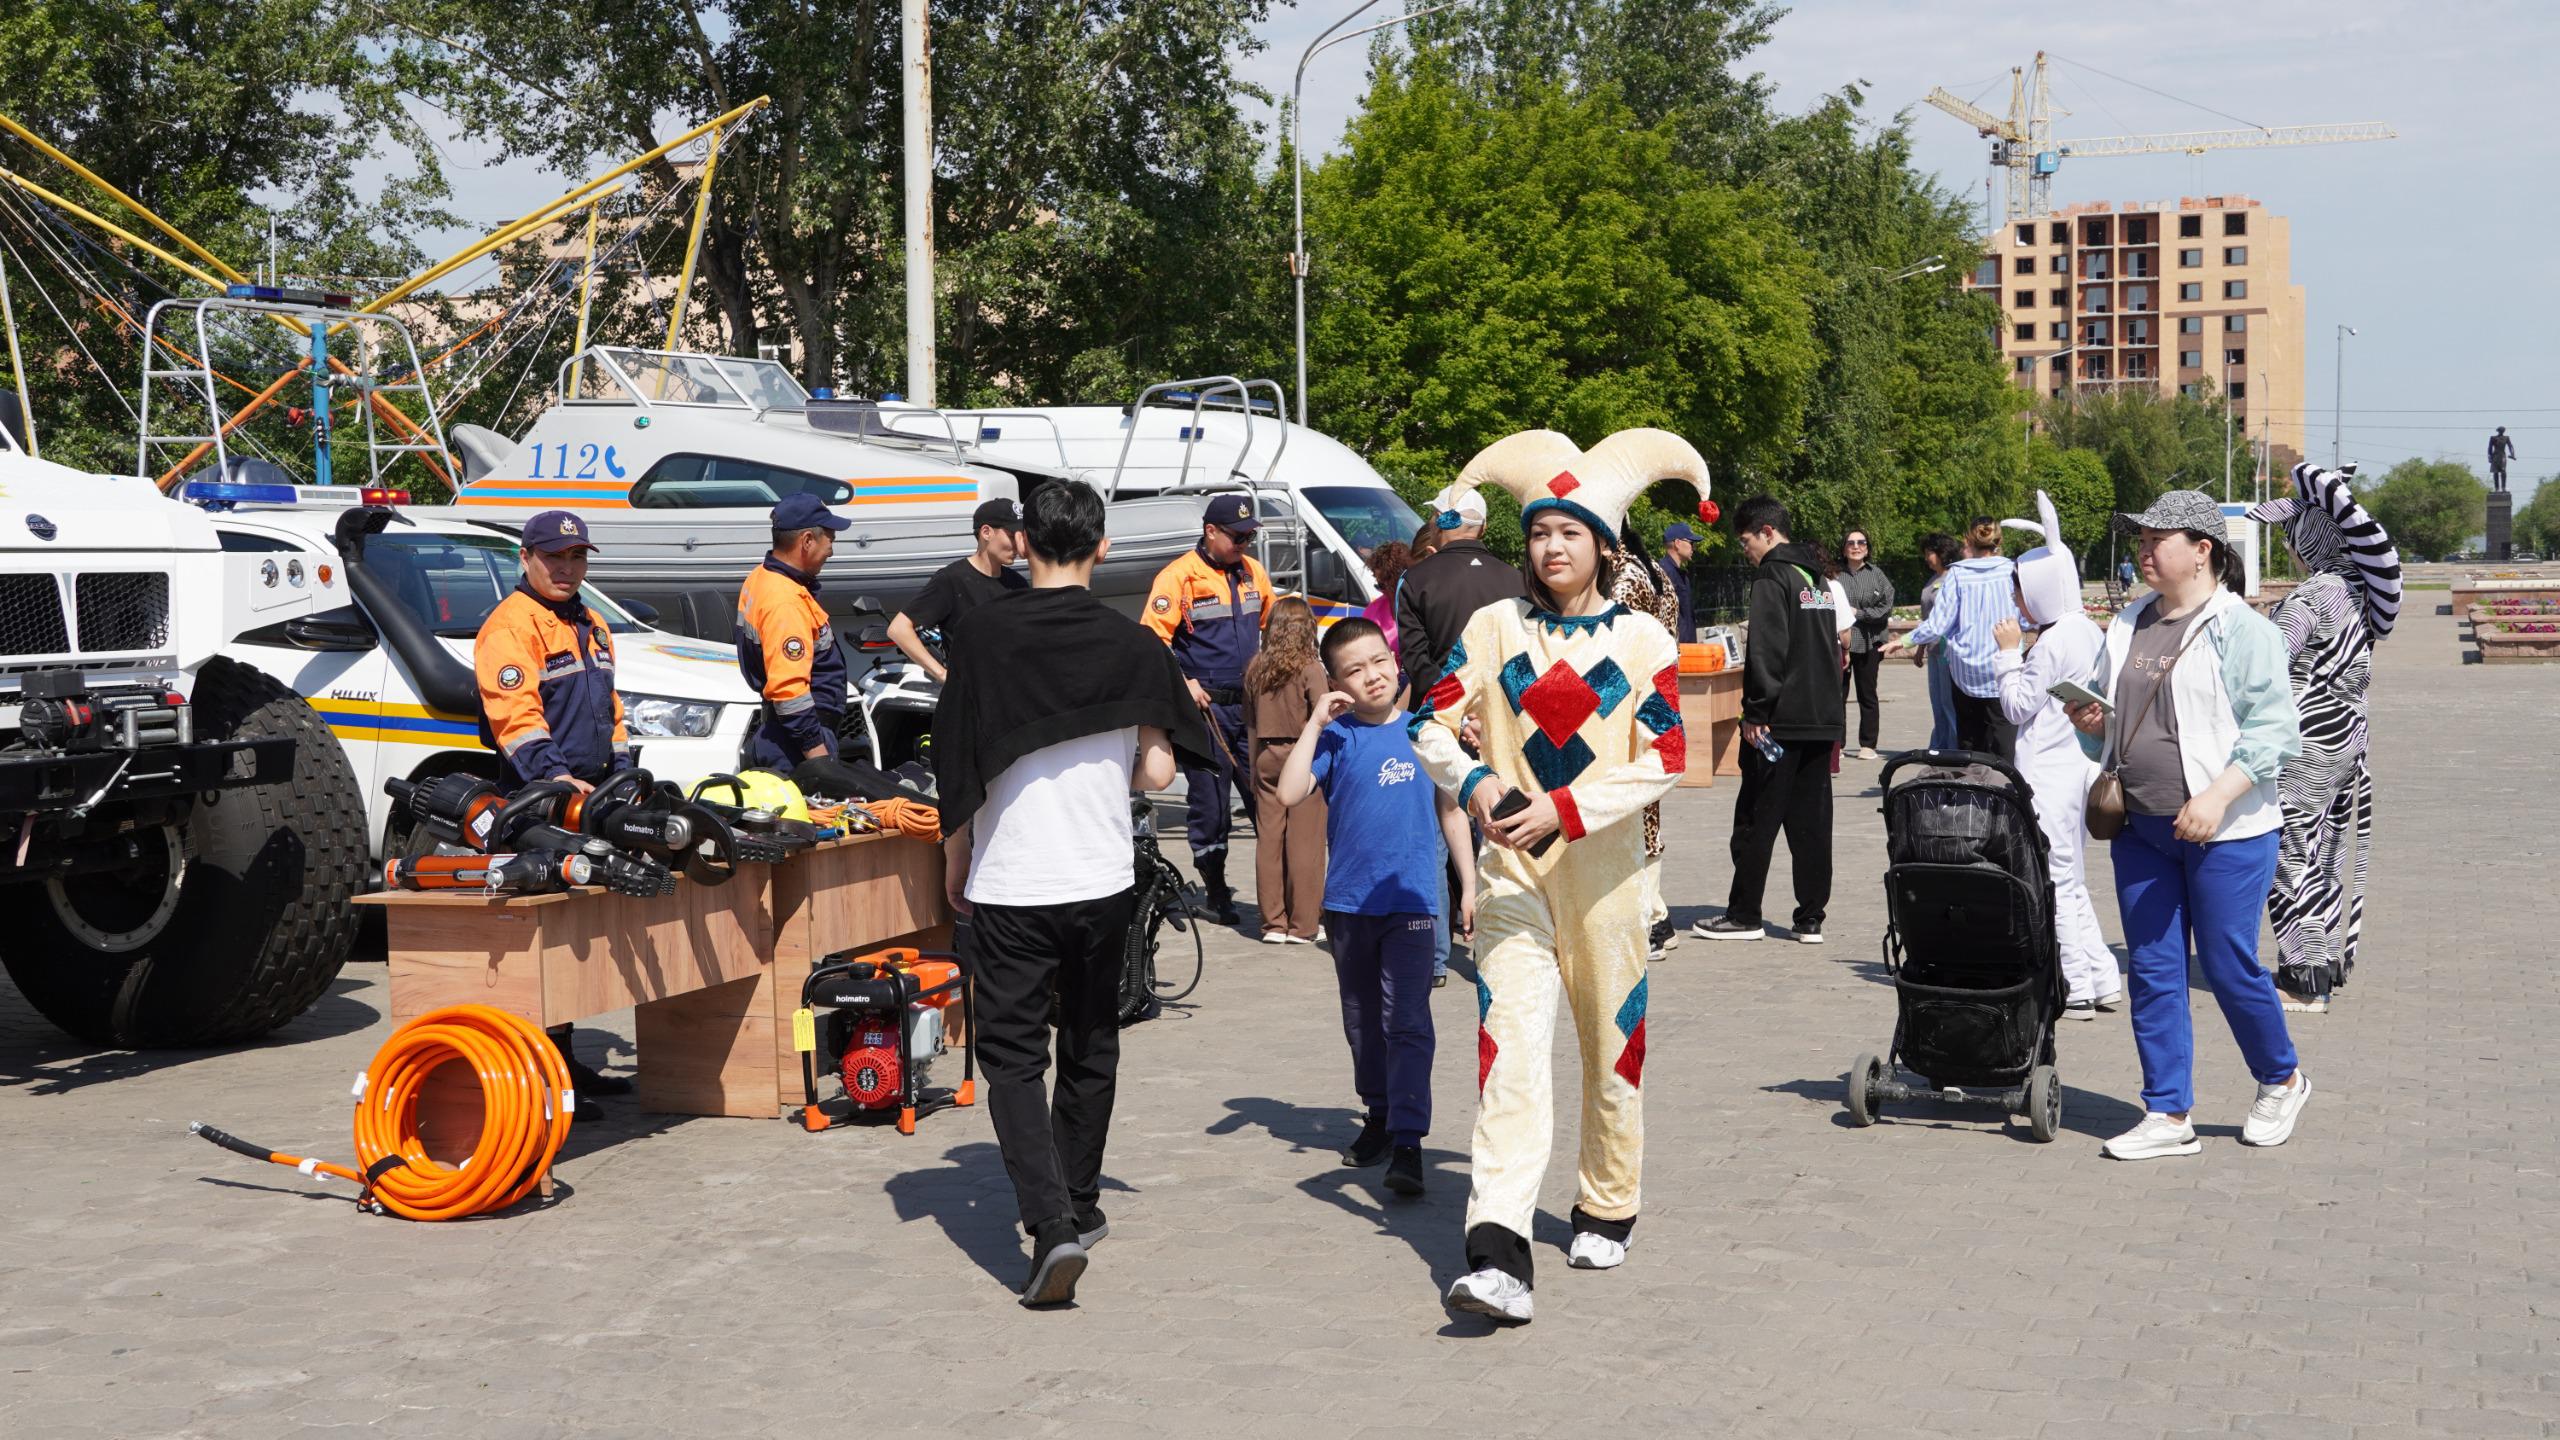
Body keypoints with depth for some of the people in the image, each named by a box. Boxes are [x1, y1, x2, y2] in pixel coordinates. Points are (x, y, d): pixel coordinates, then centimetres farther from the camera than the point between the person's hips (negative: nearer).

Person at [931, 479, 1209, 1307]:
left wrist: (954, 861, 9)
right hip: (1102, 880, 2)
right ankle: (1079, 1206, 31)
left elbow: (956, 767, -5)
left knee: (1012, 1054, 2)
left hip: (1007, 882, -2)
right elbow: (1156, 773, -3)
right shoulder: (1132, 646, -3)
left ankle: (1050, 1224, -14)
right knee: (1089, 1047, 19)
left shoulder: (979, 635, -7)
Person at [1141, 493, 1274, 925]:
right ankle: (1215, 893, 12)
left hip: (1251, 704, 5)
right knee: (1210, 803, 2)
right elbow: (1152, 639, -11)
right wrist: (1182, 682, -18)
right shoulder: (1180, 577, -8)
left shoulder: (1253, 572, 11)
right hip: (1205, 707, -5)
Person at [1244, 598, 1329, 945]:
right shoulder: (1310, 669, -9)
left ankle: (1273, 923, 11)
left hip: (1266, 757, 4)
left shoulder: (1255, 670, 4)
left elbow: (1250, 725, 11)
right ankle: (1304, 924, 2)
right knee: (1304, 842, 0)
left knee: (1268, 839, 7)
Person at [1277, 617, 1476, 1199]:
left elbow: (1450, 810, 10)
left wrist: (1469, 884, 8)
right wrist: (1315, 722, -14)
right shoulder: (1336, 736, -2)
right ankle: (1378, 1117, 33)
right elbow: (1291, 795, -16)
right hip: (1349, 901, 2)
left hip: (1411, 900, -1)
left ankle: (1407, 1142, -12)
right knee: (1362, 1022, 16)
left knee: (1407, 1021, -10)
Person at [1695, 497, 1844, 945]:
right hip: (1823, 720, 8)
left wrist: (1755, 713, -14)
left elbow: (1766, 653, -18)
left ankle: (1743, 915, 6)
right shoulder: (1818, 579, 17)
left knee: (1757, 820, 0)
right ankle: (1811, 919, 9)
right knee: (1812, 820, 8)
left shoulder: (1772, 578, -10)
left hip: (1781, 722, -8)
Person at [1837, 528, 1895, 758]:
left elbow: (1886, 608, -1)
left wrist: (1858, 613, -9)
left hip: (1867, 642, 0)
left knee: (1867, 694, 8)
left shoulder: (1876, 574, 3)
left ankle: (1868, 745, 15)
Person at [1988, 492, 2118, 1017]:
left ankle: (2076, 989, 0)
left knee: (2056, 880, -3)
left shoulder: (2052, 643, -17)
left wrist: (2008, 653, -2)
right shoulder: (2089, 632, 11)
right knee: (2070, 880, 16)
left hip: (2050, 774, -10)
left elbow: (2017, 706, -11)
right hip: (2081, 766, 10)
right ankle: (2103, 979, 18)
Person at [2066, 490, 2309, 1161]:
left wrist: (2217, 796, -22)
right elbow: (2106, 714, 24)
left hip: (2225, 831, -6)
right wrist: (2092, 720, 0)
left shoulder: (2240, 628, -8)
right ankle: (2167, 1115, 13)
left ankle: (2282, 1081, 27)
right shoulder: (2129, 625, 12)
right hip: (2140, 828, 6)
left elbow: (2272, 728, -13)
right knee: (2153, 971, 6)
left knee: (2229, 966, 1)